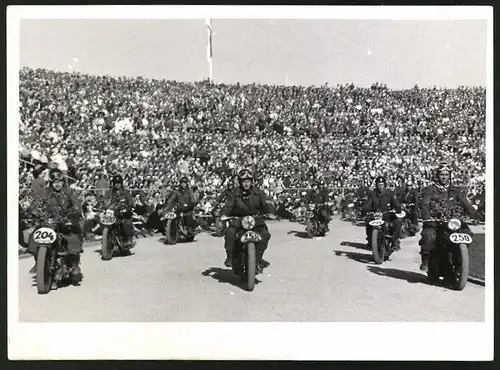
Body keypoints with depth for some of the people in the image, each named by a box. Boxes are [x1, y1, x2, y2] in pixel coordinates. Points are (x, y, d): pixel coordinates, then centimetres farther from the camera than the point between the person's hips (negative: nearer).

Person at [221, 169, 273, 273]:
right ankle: (229, 256, -12)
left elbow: (265, 204, -3)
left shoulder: (258, 193, 5)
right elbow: (228, 205, -4)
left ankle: (258, 257, -7)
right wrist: (223, 215, -24)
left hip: (255, 218, 1)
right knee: (230, 232, -28)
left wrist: (271, 213, -22)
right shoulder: (236, 194, 5)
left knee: (265, 234, -22)